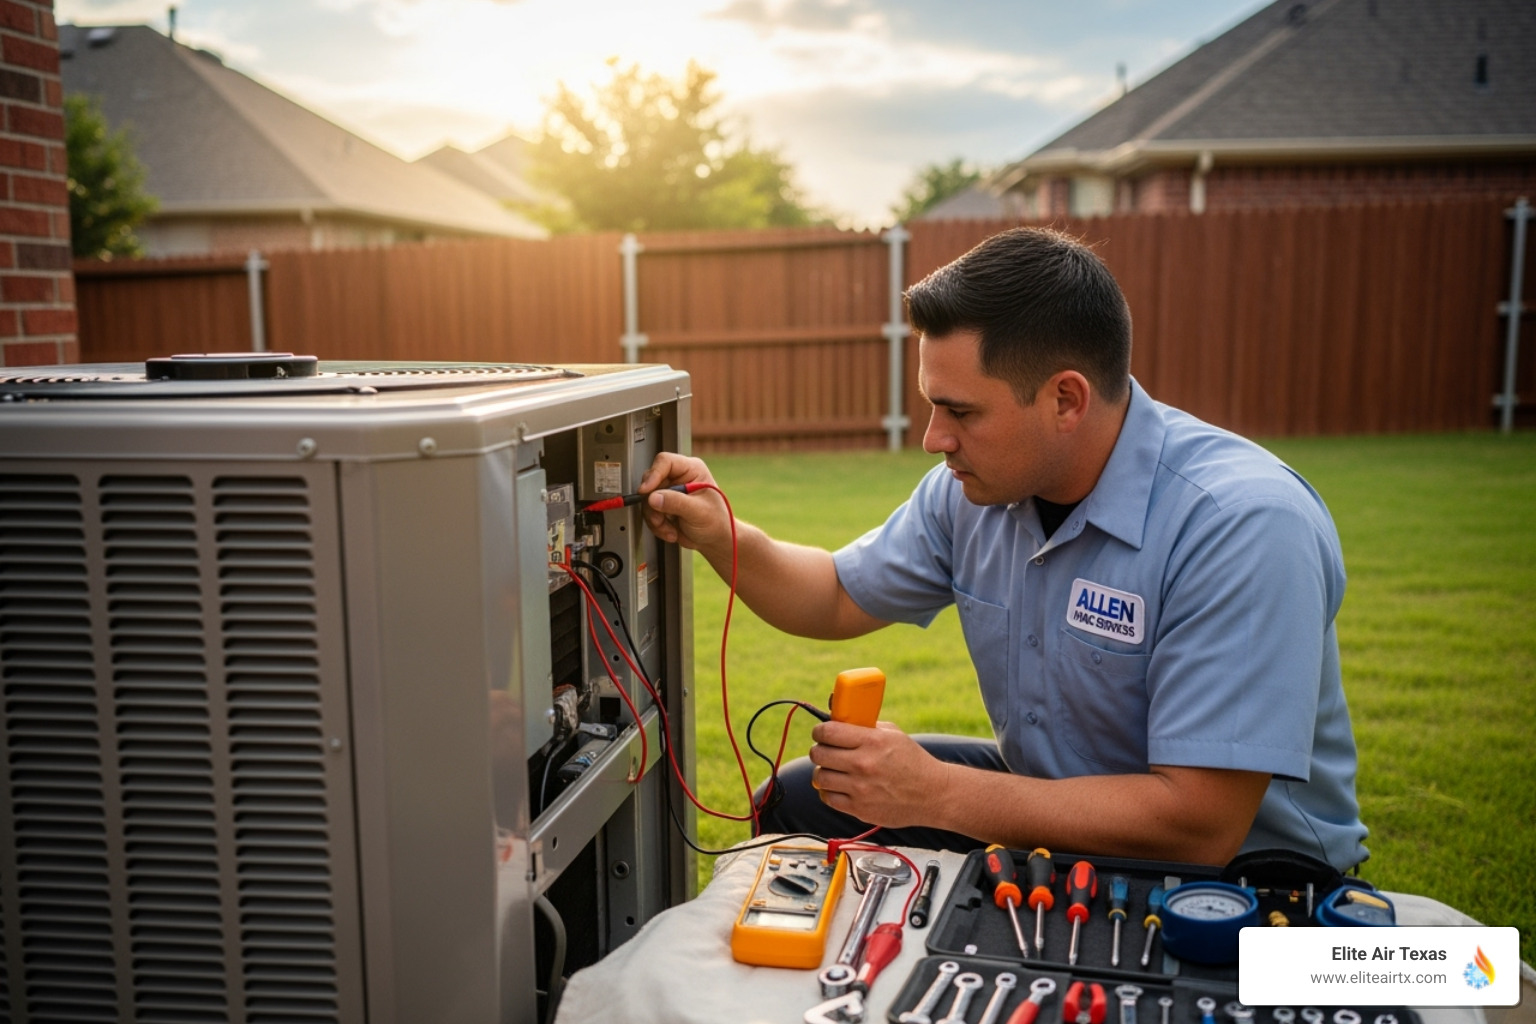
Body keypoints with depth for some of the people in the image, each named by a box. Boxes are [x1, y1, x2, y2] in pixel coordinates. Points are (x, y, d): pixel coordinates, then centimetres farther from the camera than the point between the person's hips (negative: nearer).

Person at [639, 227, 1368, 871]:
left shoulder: (1245, 527, -29)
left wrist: (935, 793, -29)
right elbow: (841, 598, 10)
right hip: (1055, 799, 7)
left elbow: (1201, 824, -31)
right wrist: (721, 539, -10)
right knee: (797, 801, 2)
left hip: (1238, 874, -7)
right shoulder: (974, 485, -6)